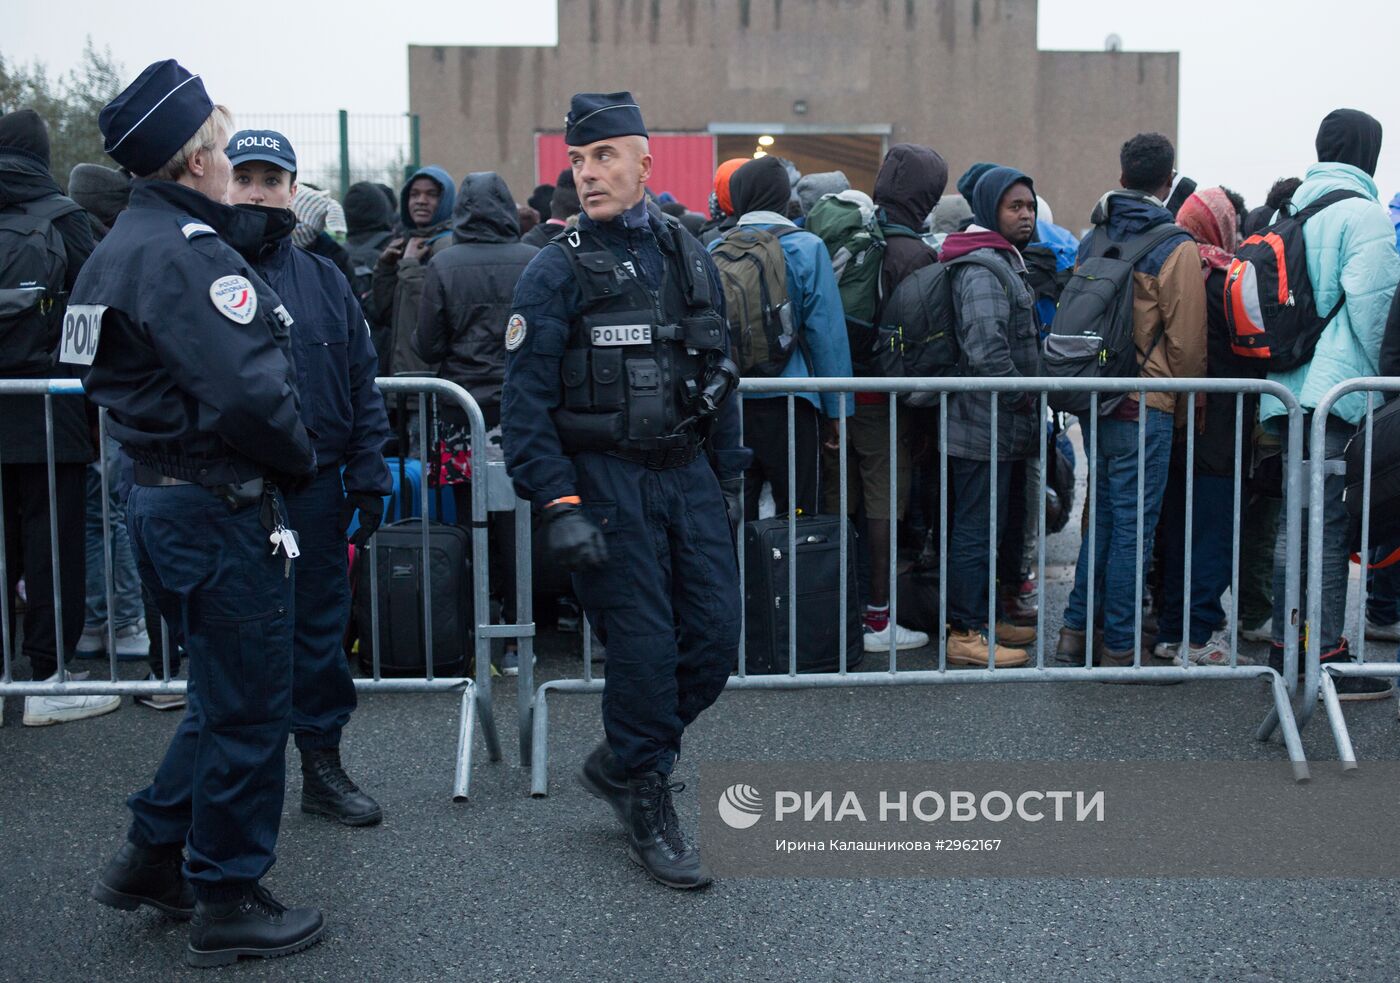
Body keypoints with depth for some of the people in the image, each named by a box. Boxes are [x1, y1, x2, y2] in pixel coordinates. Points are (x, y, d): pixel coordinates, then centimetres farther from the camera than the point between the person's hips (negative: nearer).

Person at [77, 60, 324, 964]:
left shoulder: (132, 240, 12)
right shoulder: (182, 252, -20)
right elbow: (249, 390, -28)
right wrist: (301, 459, -11)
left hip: (167, 498, 10)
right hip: (221, 509, -10)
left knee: (228, 695, 23)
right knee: (248, 709, 4)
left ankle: (154, 857, 32)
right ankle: (228, 903, 17)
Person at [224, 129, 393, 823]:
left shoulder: (323, 280, 8)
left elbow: (361, 386, 8)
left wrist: (368, 480, 3)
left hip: (314, 486, 3)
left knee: (320, 627, 11)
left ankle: (323, 765, 25)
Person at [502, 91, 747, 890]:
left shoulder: (689, 258, 10)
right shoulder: (556, 272, -5)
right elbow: (526, 401, -9)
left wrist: (729, 475, 14)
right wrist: (558, 508, -16)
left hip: (688, 474, 5)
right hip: (606, 482, -5)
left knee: (717, 636, 3)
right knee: (643, 648, -3)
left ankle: (622, 762, 25)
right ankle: (646, 807, 17)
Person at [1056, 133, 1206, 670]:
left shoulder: (1092, 240, 9)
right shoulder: (1176, 247, -11)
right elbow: (1186, 339, -10)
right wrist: (1186, 404, 4)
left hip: (1096, 399, 7)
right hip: (1145, 407, -6)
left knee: (1104, 518, 17)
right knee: (1133, 526, 1)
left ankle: (1077, 631, 19)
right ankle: (1120, 648, 7)